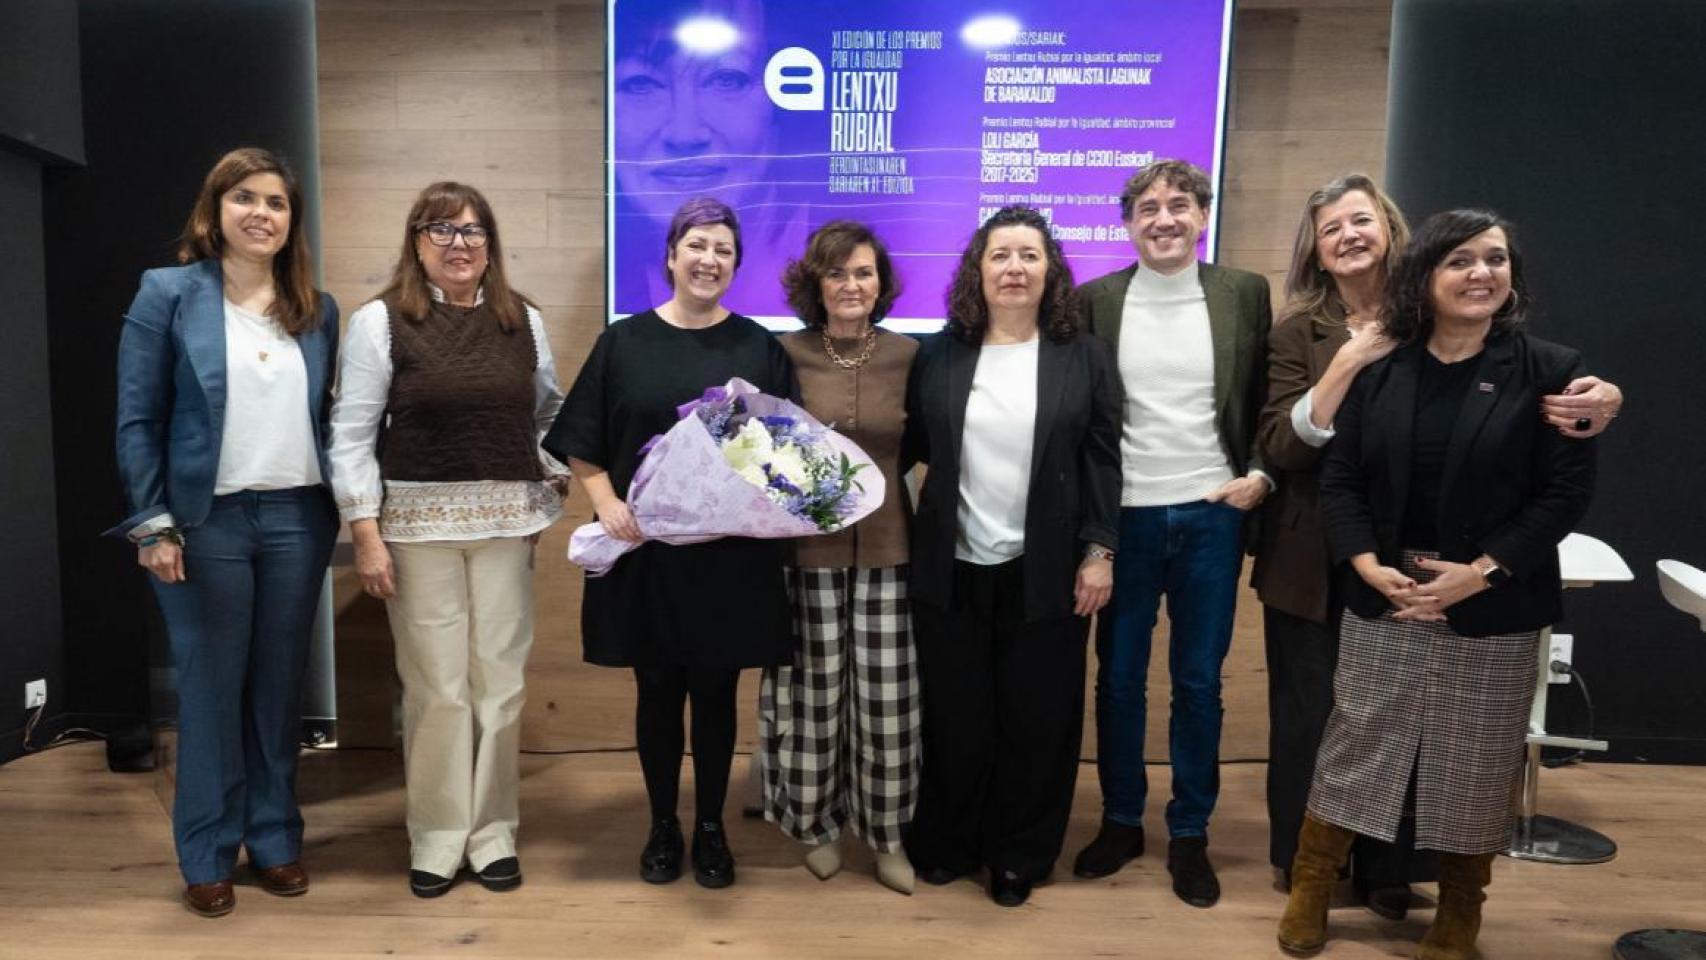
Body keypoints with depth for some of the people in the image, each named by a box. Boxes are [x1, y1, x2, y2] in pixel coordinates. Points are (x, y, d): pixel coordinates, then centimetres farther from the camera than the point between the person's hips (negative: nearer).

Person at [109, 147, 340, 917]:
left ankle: (276, 839, 24)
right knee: (211, 688, 6)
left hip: (298, 518, 3)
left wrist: (346, 507, 2)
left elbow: (330, 416, 10)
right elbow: (136, 419, -3)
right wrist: (153, 525, -9)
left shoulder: (318, 310, 9)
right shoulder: (168, 294, -1)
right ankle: (207, 857, 20)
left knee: (280, 687, 11)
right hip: (206, 521, -3)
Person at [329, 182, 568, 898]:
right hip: (419, 523, -3)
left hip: (506, 521, 3)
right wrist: (366, 534, -10)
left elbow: (548, 411, 18)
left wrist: (558, 477, 3)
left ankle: (494, 831, 22)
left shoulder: (523, 320, 8)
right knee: (435, 685, 3)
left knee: (500, 679, 8)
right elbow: (352, 434, -5)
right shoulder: (381, 320, -3)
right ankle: (437, 837, 21)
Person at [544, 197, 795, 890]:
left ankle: (711, 827, 27)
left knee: (715, 692, 9)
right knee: (657, 690, 10)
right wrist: (607, 502, -9)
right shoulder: (623, 343, 4)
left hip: (731, 556, 0)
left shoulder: (760, 348, 4)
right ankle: (662, 825, 28)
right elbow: (582, 445, 5)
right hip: (644, 550, 0)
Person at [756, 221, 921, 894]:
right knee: (813, 691, 8)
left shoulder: (909, 357, 0)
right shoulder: (785, 355, -3)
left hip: (886, 549, 1)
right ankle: (815, 823, 29)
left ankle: (886, 832, 24)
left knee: (887, 697, 6)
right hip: (807, 549, -1)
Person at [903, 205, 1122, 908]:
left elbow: (1102, 462, -1)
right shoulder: (940, 355, 4)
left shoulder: (1084, 357, 1)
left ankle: (1018, 856, 26)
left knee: (1036, 719, 7)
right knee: (954, 714, 11)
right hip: (952, 568, 1)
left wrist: (1098, 553, -6)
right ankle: (947, 843, 30)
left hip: (1046, 573, -1)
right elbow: (910, 446, 7)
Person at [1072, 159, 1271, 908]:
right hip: (1126, 515, 0)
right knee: (1118, 679, 9)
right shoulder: (1095, 301, 0)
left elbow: (1271, 399, 8)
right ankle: (1121, 821, 27)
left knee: (1198, 682, 9)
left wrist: (1261, 475, -5)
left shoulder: (1245, 294, 2)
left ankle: (1190, 835, 24)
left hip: (1212, 514, 0)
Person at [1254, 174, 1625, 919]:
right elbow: (1279, 447, -12)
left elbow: (1531, 383, -1)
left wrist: (1598, 396, -22)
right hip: (1316, 559, -1)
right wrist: (1348, 363, -22)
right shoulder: (1296, 332, -3)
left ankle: (1385, 869, 31)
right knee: (1313, 713, 8)